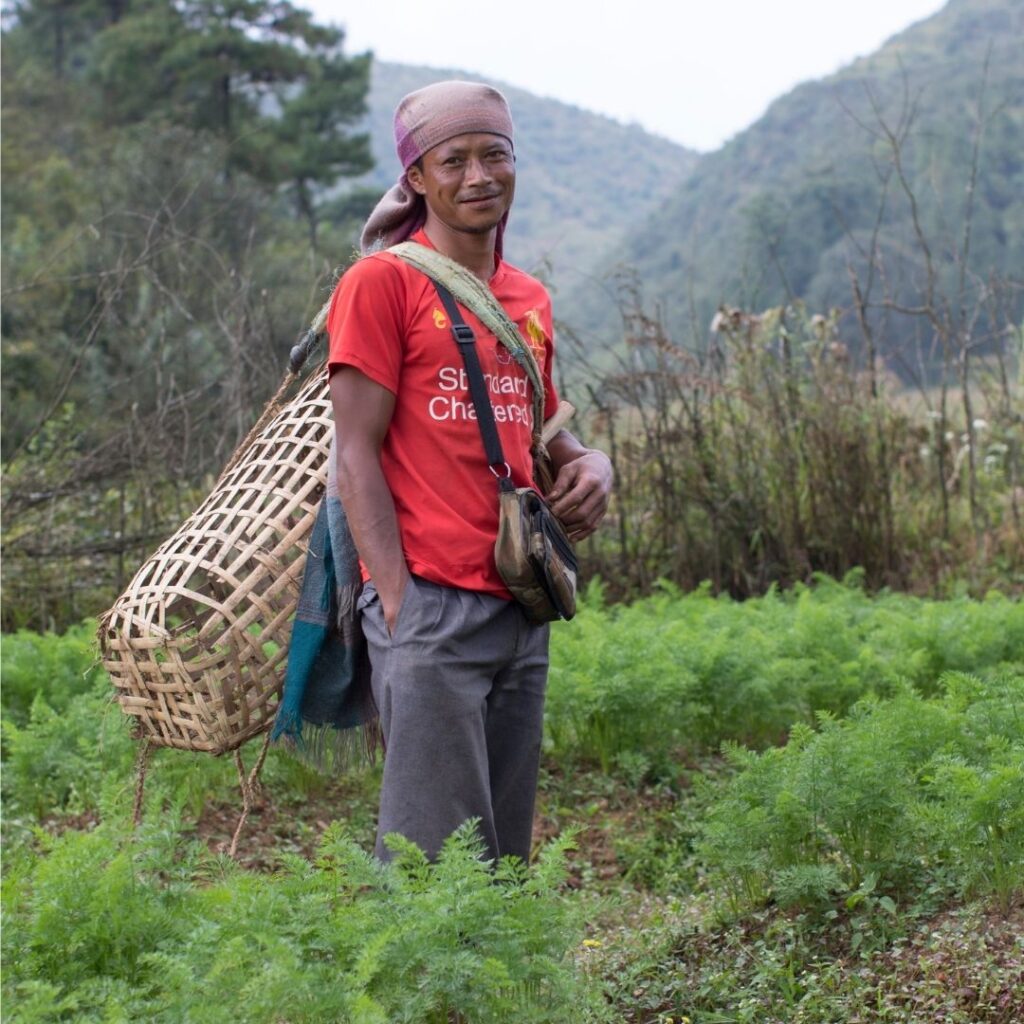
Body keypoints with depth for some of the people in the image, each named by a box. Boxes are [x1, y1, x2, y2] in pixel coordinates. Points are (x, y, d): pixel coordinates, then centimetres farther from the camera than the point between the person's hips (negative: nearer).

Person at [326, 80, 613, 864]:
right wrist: (398, 597, -15)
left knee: (505, 848, 11)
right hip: (430, 604, -7)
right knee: (436, 856, -7)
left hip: (521, 607, 7)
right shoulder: (384, 282, -3)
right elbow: (357, 451, -8)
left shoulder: (531, 300, 17)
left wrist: (591, 463, 3)